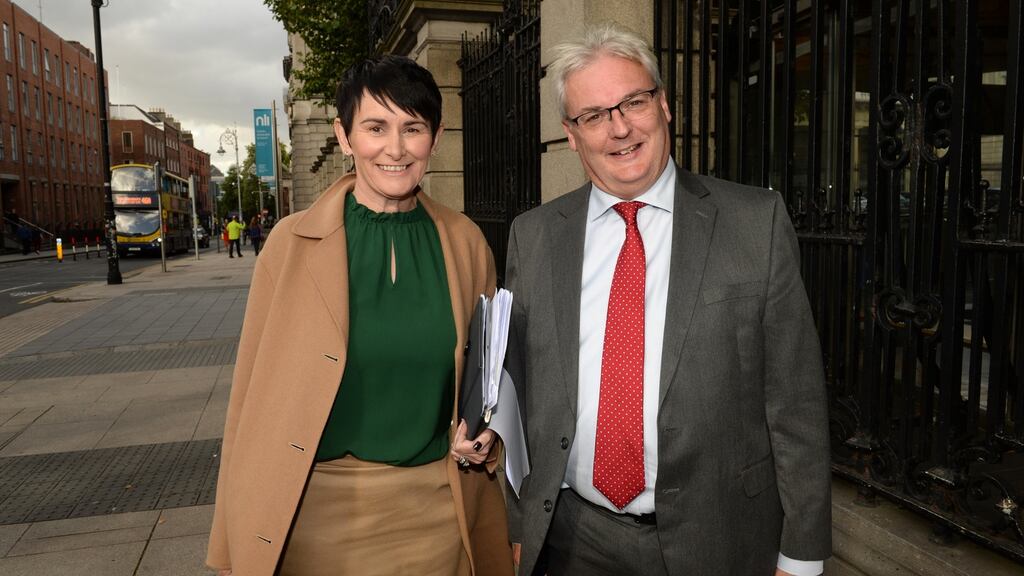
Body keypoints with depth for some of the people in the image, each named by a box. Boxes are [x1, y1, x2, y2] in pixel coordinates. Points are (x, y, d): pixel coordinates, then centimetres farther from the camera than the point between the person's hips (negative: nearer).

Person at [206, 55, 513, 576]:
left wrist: (484, 437, -6)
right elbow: (254, 394, -5)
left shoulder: (466, 242, -1)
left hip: (437, 512, 2)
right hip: (321, 513, -1)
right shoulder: (292, 242, -7)